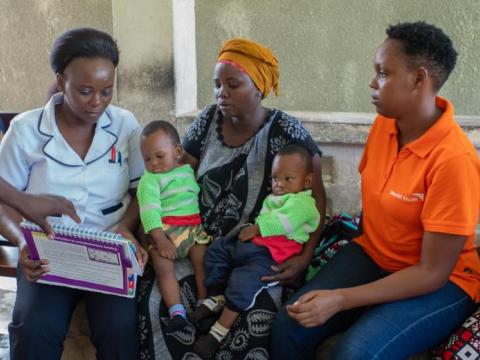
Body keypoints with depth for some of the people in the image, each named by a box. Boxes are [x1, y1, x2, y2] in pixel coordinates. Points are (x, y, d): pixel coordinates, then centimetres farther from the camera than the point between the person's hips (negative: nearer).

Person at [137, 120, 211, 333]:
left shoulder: (188, 171, 17)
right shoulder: (149, 180, 2)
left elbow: (200, 195, 24)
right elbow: (149, 209, -10)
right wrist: (160, 239, -22)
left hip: (193, 227, 3)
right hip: (163, 231, -3)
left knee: (203, 262, -15)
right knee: (163, 267, -20)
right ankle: (176, 311, -23)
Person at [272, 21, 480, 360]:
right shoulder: (384, 123, -4)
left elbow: (433, 273, -24)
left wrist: (341, 300, -29)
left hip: (441, 282, -6)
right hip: (373, 256, 6)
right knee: (289, 326, -16)